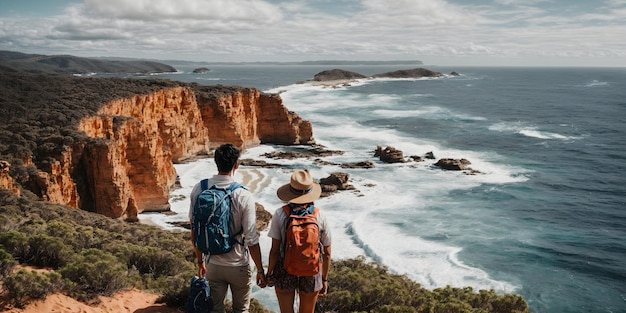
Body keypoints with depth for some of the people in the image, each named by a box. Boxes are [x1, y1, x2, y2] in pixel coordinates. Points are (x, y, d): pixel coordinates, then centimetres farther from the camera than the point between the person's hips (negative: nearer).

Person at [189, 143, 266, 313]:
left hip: (212, 265, 3)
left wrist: (200, 261, 13)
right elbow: (251, 240, -17)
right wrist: (260, 270, -4)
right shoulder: (243, 196, -21)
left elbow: (194, 231, -1)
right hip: (238, 266, -3)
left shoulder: (199, 189, -10)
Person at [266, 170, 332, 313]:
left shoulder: (280, 215, -14)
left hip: (285, 272, -1)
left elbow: (275, 250, -12)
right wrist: (324, 279, 8)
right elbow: (327, 254, -4)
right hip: (311, 274, 1)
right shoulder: (320, 217, -11)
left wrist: (269, 273, 4)